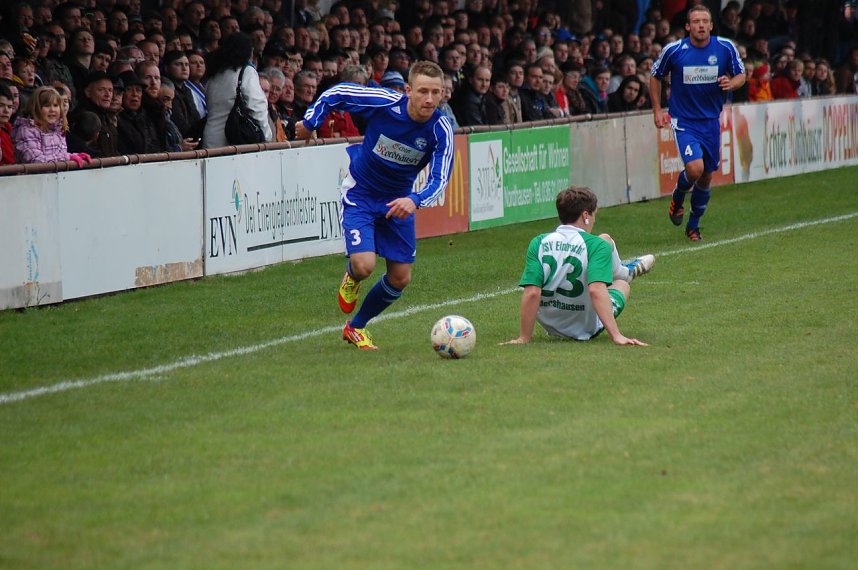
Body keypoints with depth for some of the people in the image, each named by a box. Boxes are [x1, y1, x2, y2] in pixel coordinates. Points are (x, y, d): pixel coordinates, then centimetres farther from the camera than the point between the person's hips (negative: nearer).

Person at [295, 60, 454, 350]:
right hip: (360, 195, -3)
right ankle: (351, 278, 19)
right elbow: (336, 93, -10)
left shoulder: (441, 130, -21)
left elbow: (440, 179, -24)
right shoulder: (384, 102, -26)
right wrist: (310, 122, -7)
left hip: (399, 202, 3)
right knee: (364, 265, -21)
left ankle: (356, 327, 29)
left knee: (400, 278, 4)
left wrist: (415, 201, -42)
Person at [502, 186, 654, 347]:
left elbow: (531, 293, -20)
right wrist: (616, 336, -36)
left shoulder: (538, 243, -13)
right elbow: (596, 290, -33)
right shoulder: (597, 245, -21)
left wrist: (524, 338, -16)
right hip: (588, 330, -4)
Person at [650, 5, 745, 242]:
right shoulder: (673, 50, -10)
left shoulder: (725, 48, -6)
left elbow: (741, 75, 7)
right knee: (695, 168, -22)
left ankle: (693, 225, 29)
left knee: (707, 176, 9)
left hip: (711, 121, 3)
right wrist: (657, 110, 2)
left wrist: (732, 82, -17)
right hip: (684, 121, -3)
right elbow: (656, 77, 6)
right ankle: (677, 199, 11)